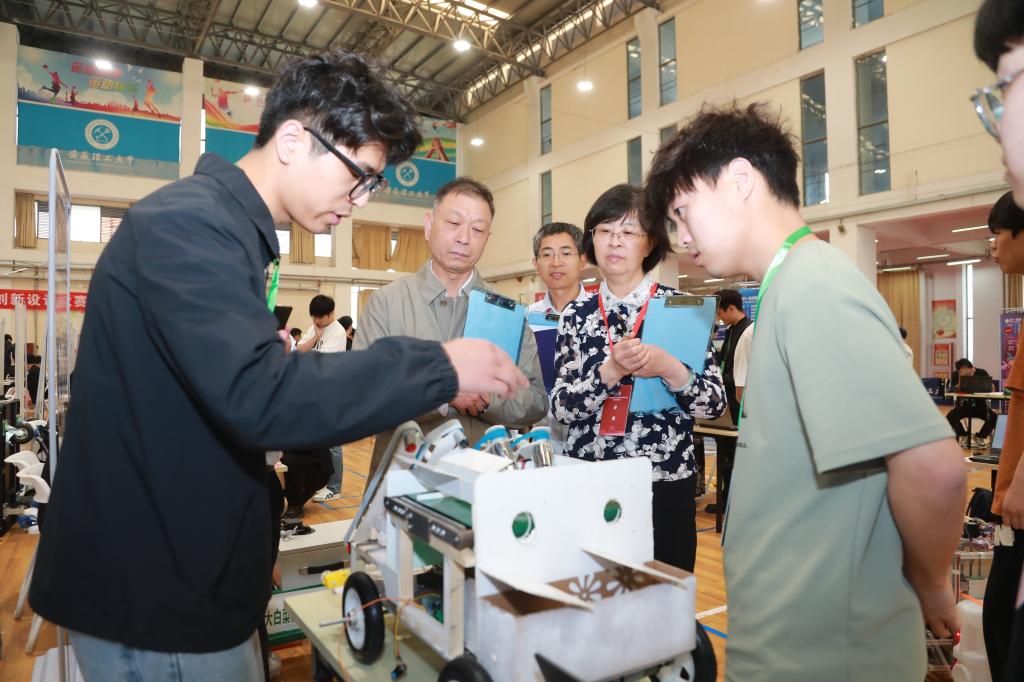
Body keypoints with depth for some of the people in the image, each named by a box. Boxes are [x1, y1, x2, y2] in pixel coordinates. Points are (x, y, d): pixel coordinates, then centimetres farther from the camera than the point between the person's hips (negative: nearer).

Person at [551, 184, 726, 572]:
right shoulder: (576, 315, 3)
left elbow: (716, 404, -6)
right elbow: (560, 408, -4)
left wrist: (668, 367, -23)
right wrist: (612, 370, -19)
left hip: (664, 485, -2)